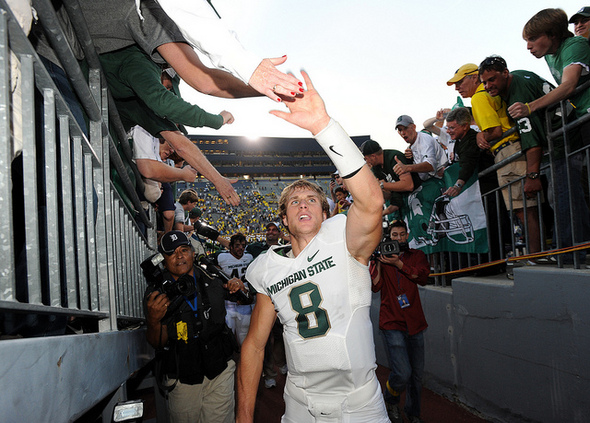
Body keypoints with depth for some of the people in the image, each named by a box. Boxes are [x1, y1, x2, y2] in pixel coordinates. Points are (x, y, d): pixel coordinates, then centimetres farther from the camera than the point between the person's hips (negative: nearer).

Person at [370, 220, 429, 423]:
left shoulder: (416, 255, 10)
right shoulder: (381, 257, 5)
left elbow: (422, 277, -10)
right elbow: (375, 286, -8)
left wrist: (398, 263, -19)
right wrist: (377, 260, -15)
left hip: (414, 322, 3)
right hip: (392, 324, -3)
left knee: (417, 373, 11)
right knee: (403, 373, -13)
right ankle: (391, 400, 19)